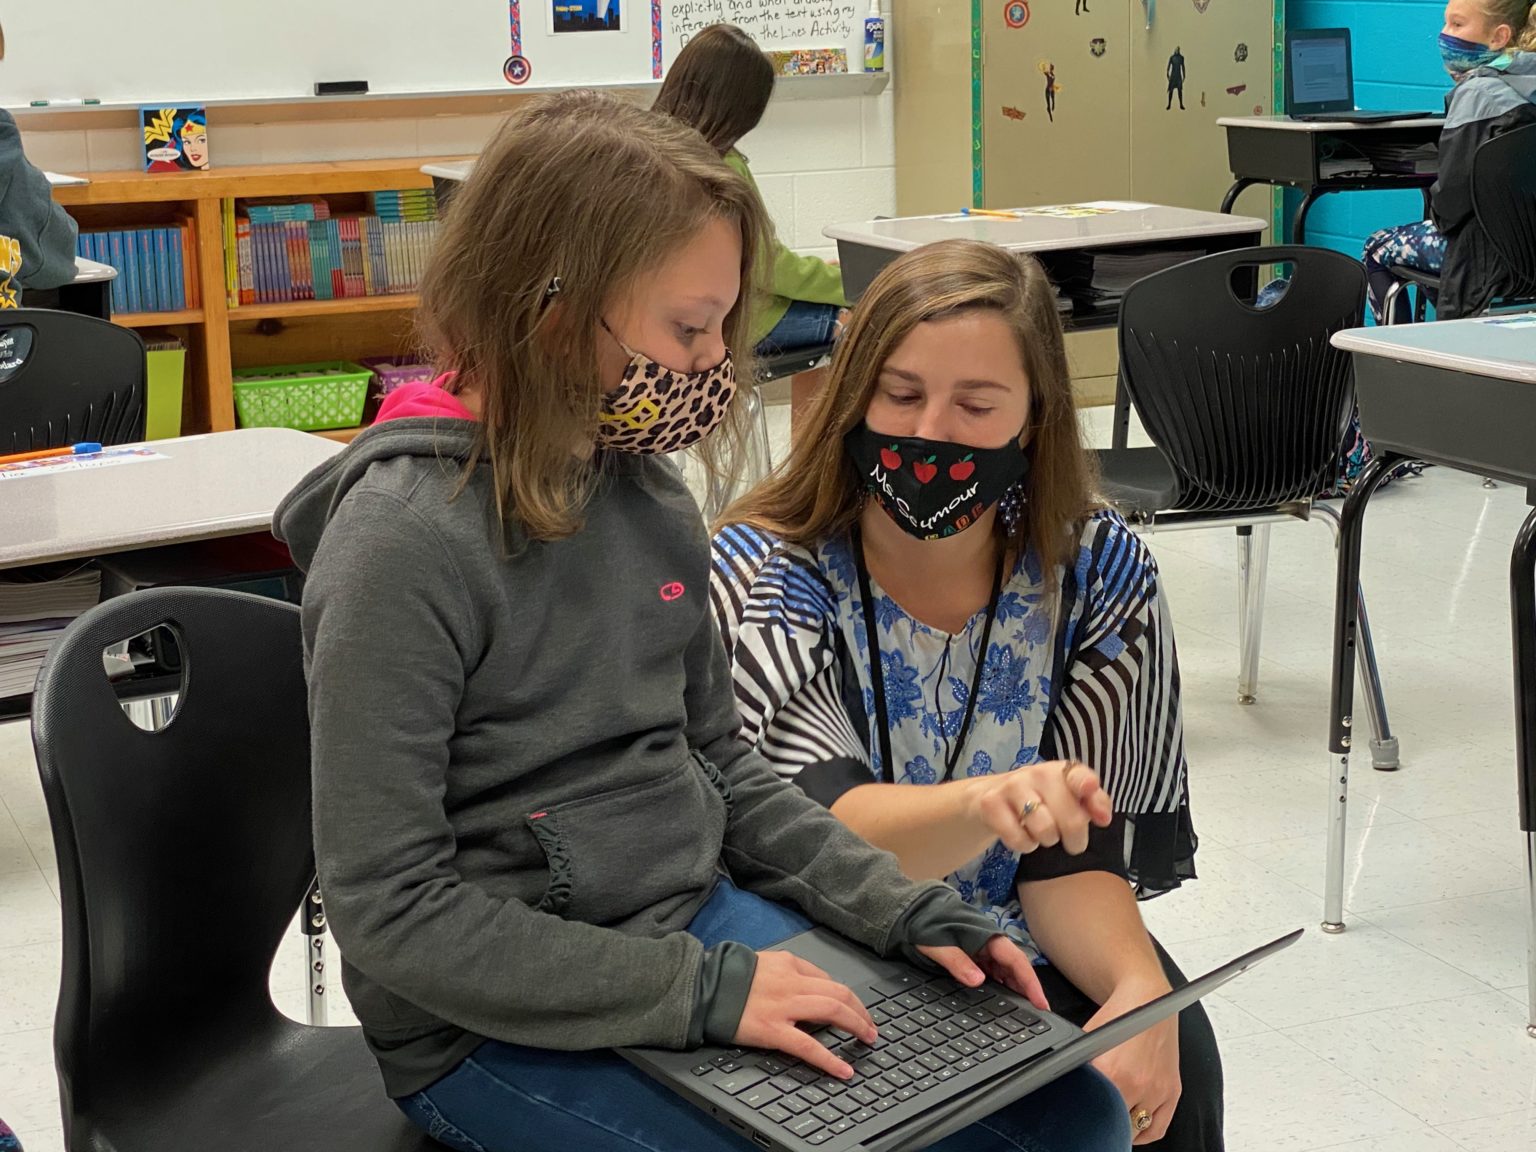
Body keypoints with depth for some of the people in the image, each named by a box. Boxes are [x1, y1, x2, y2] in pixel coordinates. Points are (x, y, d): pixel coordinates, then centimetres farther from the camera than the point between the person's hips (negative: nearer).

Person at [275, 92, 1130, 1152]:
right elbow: (389, 910, -21)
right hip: (501, 1024, -7)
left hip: (700, 921, 7)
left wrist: (908, 913, 0)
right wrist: (703, 991, -22)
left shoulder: (647, 489, 3)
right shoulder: (408, 546, -21)